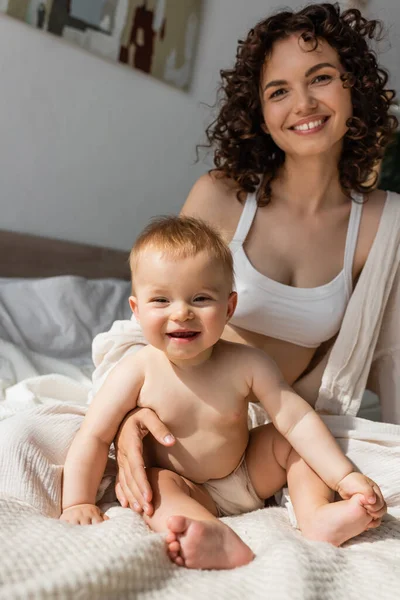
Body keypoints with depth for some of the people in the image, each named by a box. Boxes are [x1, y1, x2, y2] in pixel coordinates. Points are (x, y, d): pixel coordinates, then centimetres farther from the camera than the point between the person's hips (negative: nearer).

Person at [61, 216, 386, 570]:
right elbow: (94, 437, -16)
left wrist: (345, 476, -21)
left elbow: (297, 419, -16)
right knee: (150, 481, -31)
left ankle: (317, 515, -19)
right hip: (186, 491, -3)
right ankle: (218, 538, -51)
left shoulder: (246, 364, -16)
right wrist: (78, 503, -23)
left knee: (289, 440, -10)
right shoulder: (138, 373, -20)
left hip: (249, 475, 3)